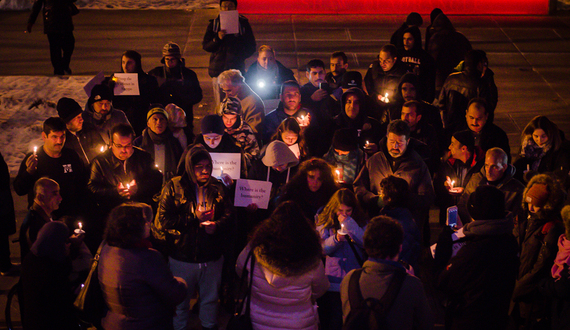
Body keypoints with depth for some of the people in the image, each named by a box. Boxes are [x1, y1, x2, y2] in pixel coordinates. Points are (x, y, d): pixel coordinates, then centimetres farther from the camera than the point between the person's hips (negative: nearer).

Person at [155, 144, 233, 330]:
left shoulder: (217, 188, 0)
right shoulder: (174, 187, -8)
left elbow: (229, 216, 3)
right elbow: (164, 220, -13)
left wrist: (216, 225, -19)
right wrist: (194, 218, -18)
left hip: (212, 258, 2)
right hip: (183, 258, -2)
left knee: (210, 299, 20)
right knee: (181, 302, 14)